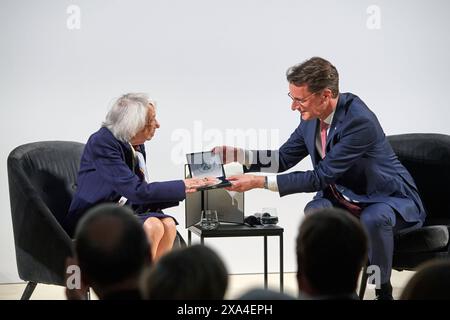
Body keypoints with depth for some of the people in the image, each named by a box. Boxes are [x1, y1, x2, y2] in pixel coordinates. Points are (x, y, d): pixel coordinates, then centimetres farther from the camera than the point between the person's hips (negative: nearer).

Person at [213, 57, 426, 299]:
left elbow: (321, 177, -30)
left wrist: (260, 182, -31)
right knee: (315, 211, -24)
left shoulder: (360, 121, -30)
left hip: (391, 200, -6)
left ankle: (383, 290, -13)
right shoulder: (311, 118, -5)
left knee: (373, 218, -38)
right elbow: (284, 158, 9)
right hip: (347, 200, 6)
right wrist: (236, 154, -6)